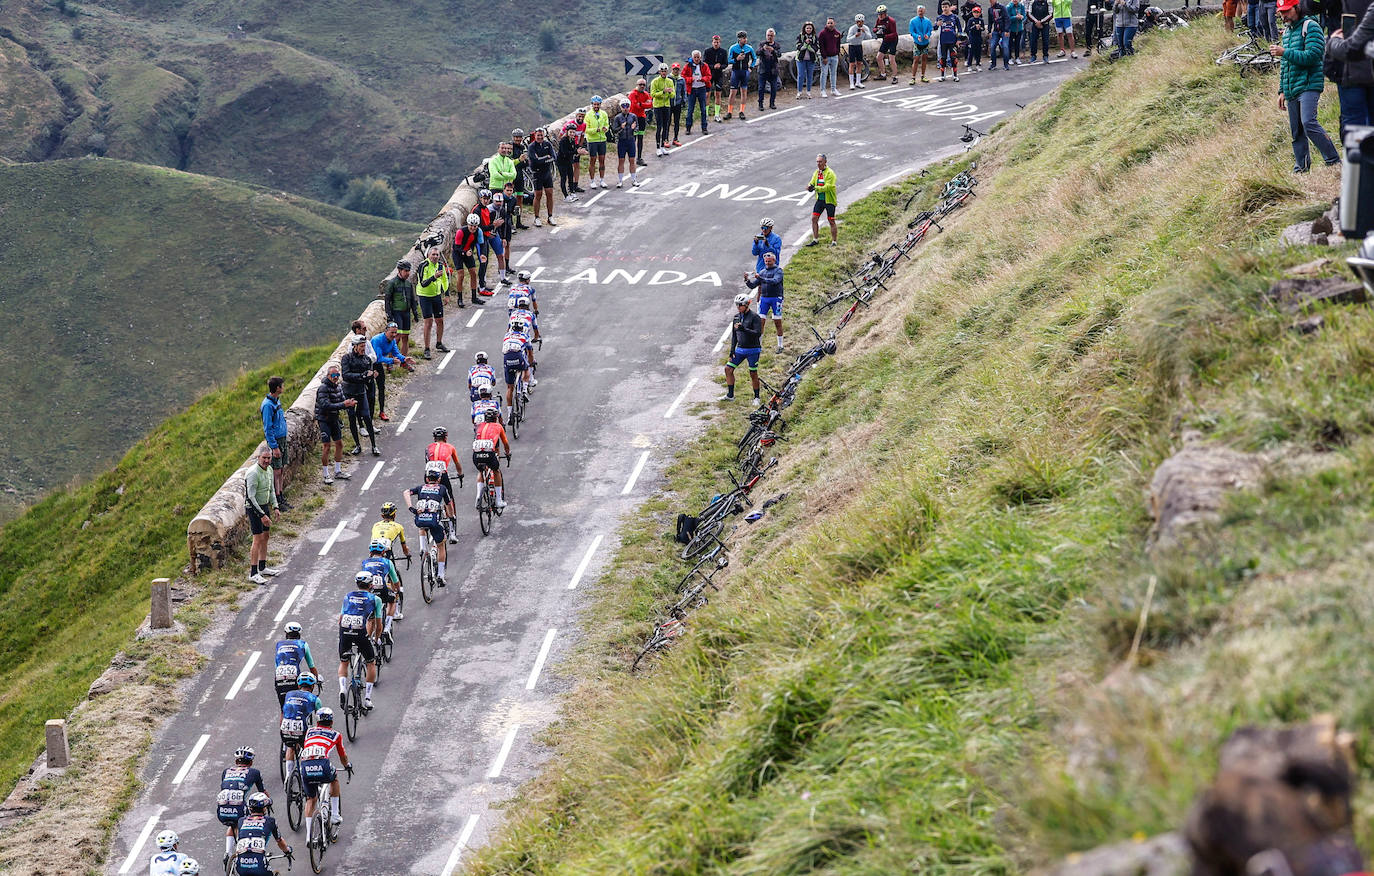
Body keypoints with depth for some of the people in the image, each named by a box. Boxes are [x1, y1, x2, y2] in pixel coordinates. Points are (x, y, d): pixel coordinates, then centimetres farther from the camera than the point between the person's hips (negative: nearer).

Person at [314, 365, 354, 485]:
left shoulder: (338, 387, 6)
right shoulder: (323, 388, -19)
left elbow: (342, 402, 8)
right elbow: (326, 406, -28)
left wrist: (349, 404, -15)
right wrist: (343, 405, -30)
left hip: (334, 419, 8)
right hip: (324, 420, -8)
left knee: (339, 444, 11)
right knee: (326, 447, -8)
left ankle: (338, 471, 24)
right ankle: (326, 475, 0)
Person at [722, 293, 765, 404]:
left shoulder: (754, 317, -12)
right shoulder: (737, 317, 8)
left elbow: (758, 333, -22)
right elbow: (734, 335, 14)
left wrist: (743, 329, -32)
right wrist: (732, 351, 8)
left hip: (753, 350, -6)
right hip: (740, 349, 6)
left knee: (753, 374, 0)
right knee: (728, 369, 0)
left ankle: (756, 397, 14)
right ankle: (730, 395, 9)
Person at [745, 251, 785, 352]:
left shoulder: (778, 270, -4)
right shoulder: (762, 272, 11)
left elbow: (775, 281, -24)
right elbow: (753, 285, 8)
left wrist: (761, 278, -32)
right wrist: (747, 280, -13)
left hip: (775, 298, -4)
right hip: (764, 298, 4)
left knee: (777, 322, 0)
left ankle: (780, 345, 9)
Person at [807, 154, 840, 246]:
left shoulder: (830, 173, -15)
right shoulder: (816, 172, 8)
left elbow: (828, 187, -23)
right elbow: (812, 183, 7)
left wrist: (816, 188, -31)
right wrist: (809, 186, -18)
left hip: (829, 200, -6)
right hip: (819, 199, 7)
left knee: (831, 221, 1)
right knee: (814, 218, 2)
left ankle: (834, 241, 11)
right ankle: (815, 239, 13)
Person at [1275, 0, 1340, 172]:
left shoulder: (1311, 27, -4)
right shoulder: (1287, 31, 21)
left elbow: (1312, 56, -17)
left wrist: (1285, 52, -16)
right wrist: (1282, 91, 23)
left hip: (1308, 85, -8)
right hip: (1291, 90, 8)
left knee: (1308, 123, -22)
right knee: (1296, 132, 6)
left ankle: (1333, 162, -18)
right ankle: (1301, 169, 10)